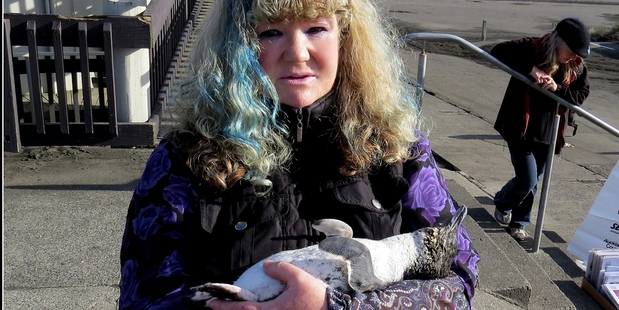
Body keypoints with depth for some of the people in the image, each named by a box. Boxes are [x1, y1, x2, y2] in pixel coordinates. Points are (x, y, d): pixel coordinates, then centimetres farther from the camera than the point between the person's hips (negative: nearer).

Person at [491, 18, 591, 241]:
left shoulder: (576, 66, -1)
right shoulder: (531, 49, -14)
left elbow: (581, 94, 2)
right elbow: (498, 52, -21)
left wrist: (557, 88, -19)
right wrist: (530, 68, -30)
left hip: (548, 131, 5)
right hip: (521, 128, -5)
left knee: (533, 182, 13)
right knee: (527, 180, -6)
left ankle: (519, 222, 32)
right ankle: (502, 204, 26)